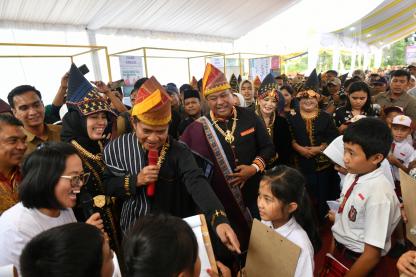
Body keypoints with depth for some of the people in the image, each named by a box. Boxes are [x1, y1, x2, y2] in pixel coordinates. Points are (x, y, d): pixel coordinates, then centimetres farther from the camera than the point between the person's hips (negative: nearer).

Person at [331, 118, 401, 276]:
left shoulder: (379, 194, -28)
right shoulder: (352, 176, -7)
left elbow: (372, 255, -22)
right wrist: (333, 248, 13)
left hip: (359, 263, -6)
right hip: (338, 253, 6)